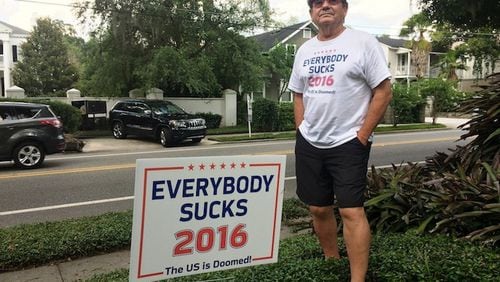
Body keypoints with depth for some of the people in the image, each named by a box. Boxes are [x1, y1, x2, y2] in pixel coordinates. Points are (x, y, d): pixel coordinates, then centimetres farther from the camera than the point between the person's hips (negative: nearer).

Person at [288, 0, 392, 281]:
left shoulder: (363, 42, -6)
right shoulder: (304, 50, 12)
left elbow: (384, 92, -8)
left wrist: (362, 136, -12)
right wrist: (302, 131, 7)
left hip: (348, 143, -5)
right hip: (308, 144, 6)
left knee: (351, 211, -8)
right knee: (319, 209, 11)